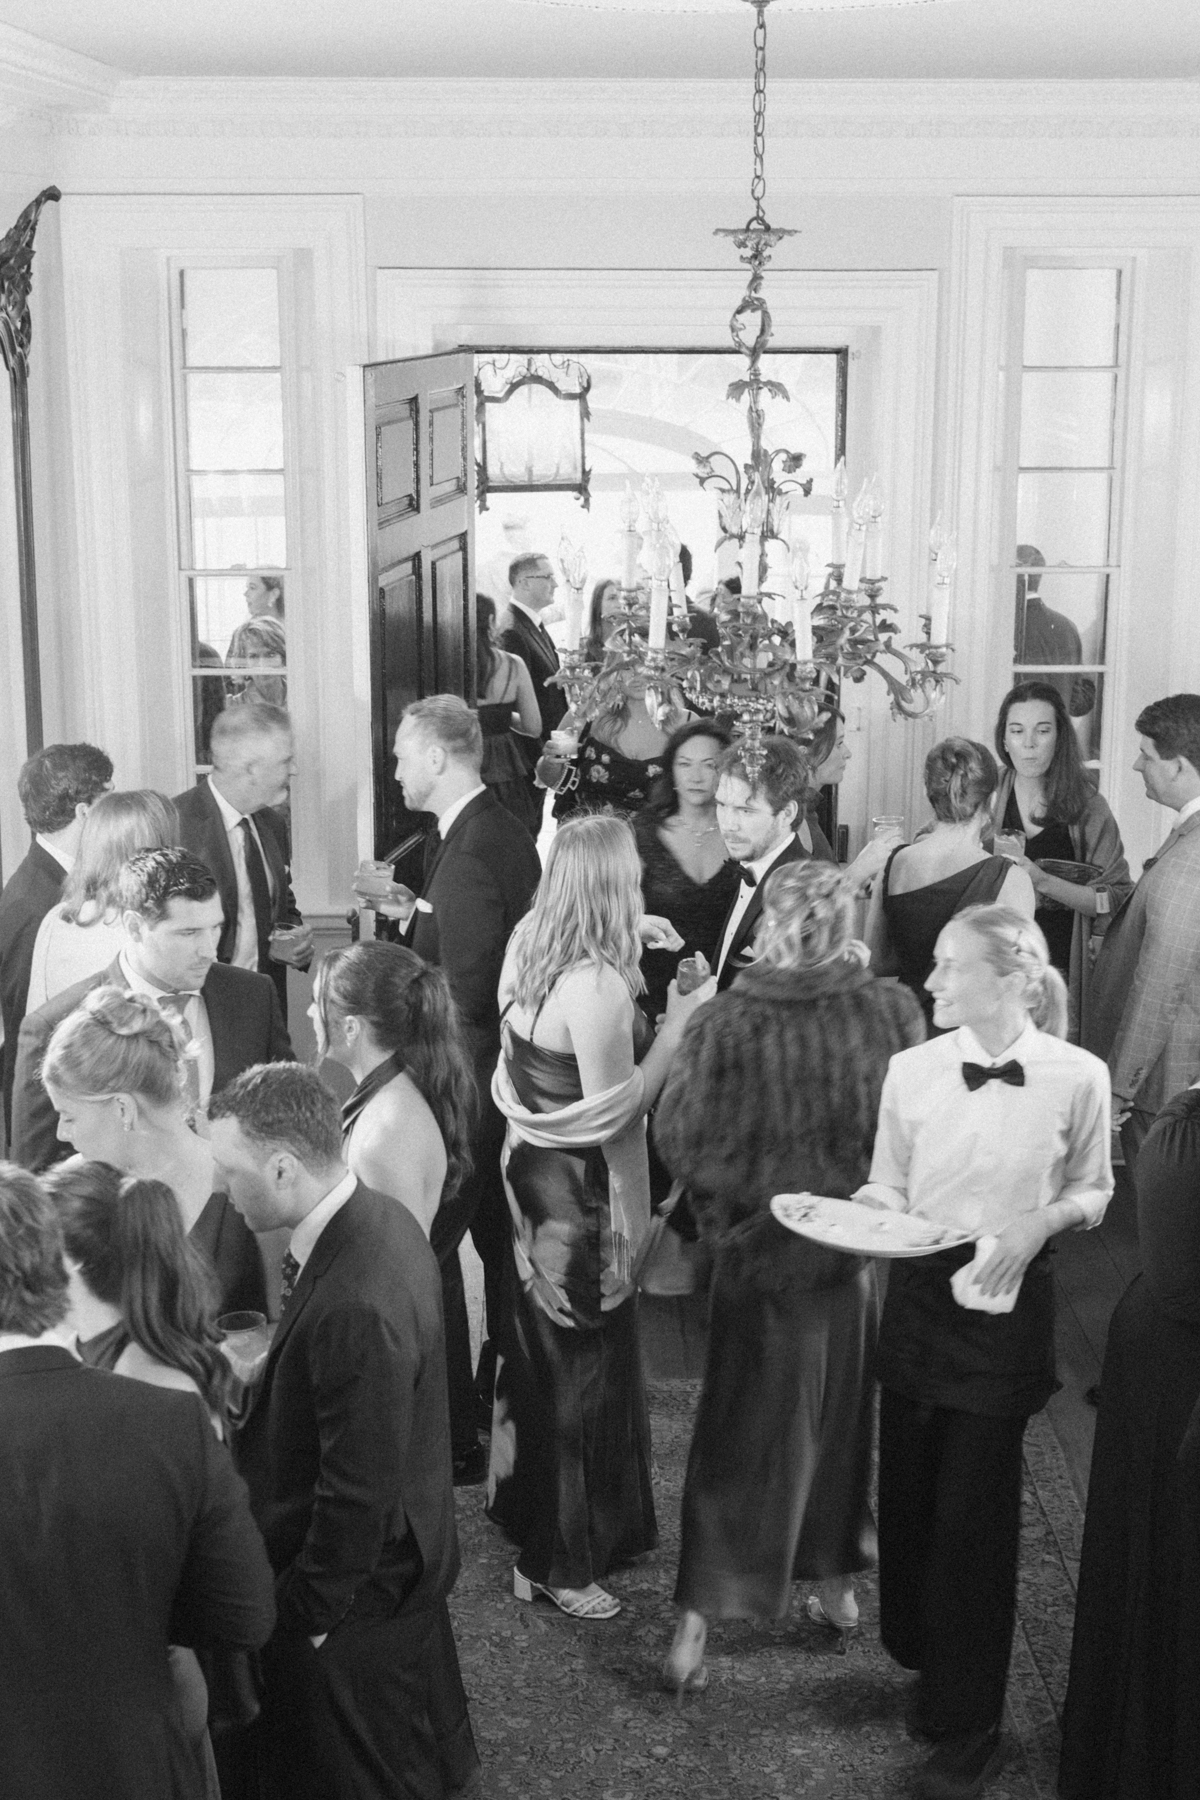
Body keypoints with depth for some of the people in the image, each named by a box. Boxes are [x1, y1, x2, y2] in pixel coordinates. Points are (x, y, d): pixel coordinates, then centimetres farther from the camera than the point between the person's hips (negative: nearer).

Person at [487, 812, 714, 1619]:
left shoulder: (530, 948, -1)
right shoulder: (596, 985, -29)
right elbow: (614, 1110, -24)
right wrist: (676, 1026, -18)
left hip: (535, 1171, 9)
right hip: (582, 1192, -9)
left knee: (543, 1357, 24)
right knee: (585, 1370, 7)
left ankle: (529, 1515, 44)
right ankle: (563, 1561, 22)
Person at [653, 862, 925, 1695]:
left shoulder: (725, 1024, -19)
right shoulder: (893, 1012, -14)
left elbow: (681, 1140, -14)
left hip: (763, 1252, -1)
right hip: (861, 1252, 1)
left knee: (743, 1433, 11)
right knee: (842, 1415, 21)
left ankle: (697, 1623, 12)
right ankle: (837, 1583, 36)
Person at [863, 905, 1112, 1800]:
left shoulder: (1078, 1077, -11)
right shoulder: (912, 1069, -5)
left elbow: (1093, 1192, 3)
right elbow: (888, 1188, 5)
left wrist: (1043, 1221, -16)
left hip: (1009, 1305, -3)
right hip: (920, 1292, 3)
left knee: (976, 1509, 2)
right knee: (910, 1487, 12)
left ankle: (968, 1728, 18)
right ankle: (929, 1665, 38)